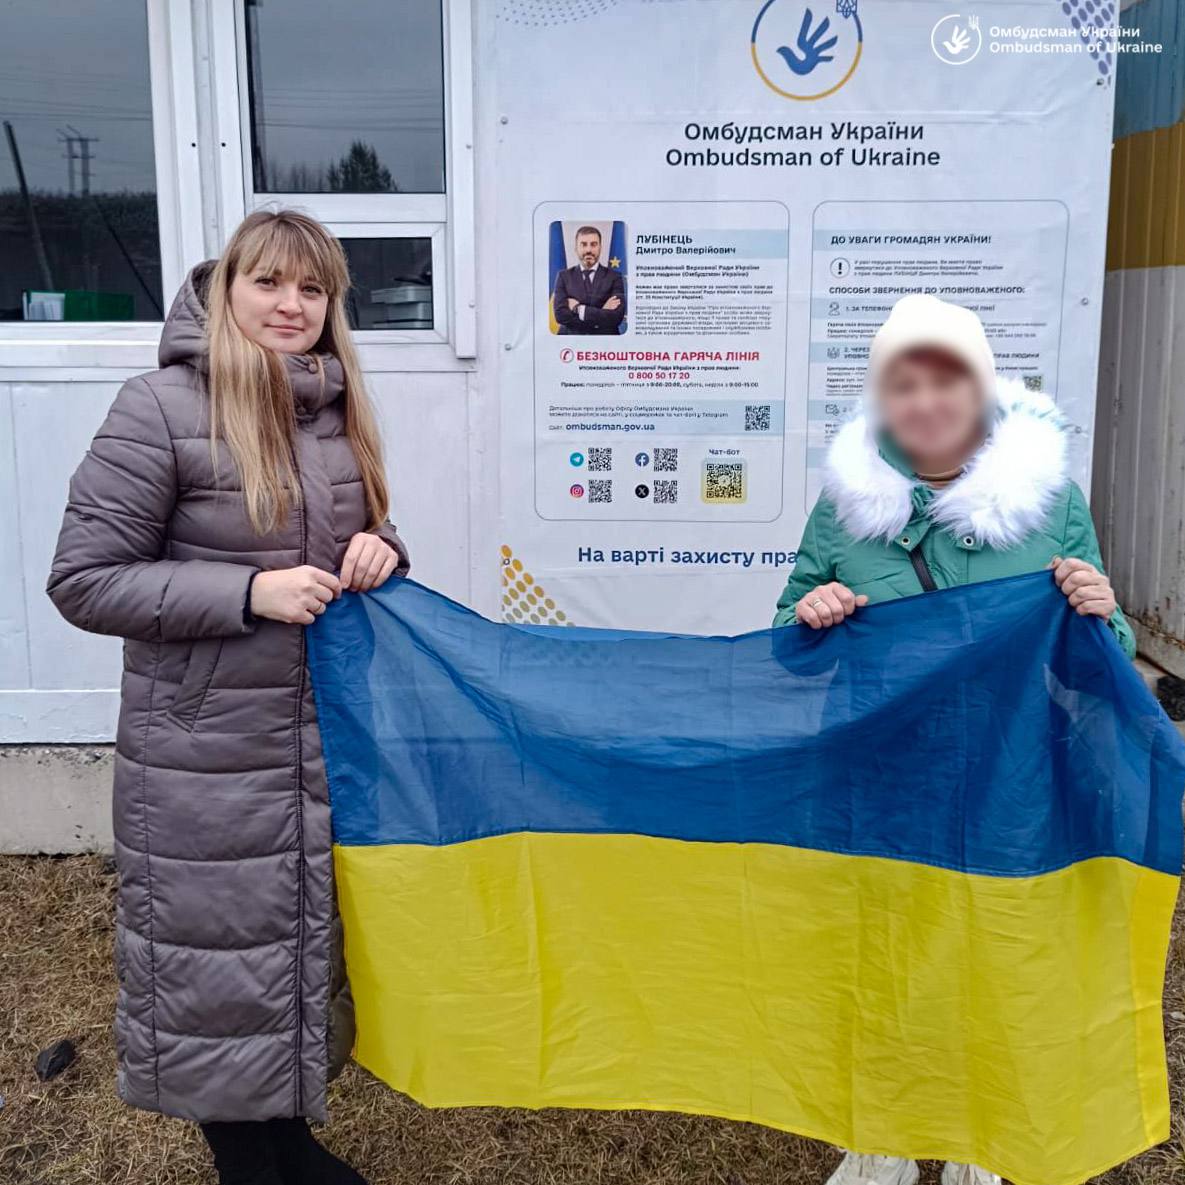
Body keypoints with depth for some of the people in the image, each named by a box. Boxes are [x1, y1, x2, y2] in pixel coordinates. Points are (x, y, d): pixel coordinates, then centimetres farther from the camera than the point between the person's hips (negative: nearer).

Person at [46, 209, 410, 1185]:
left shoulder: (337, 410, 4)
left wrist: (380, 551, -7)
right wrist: (249, 592, -22)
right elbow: (83, 581, -14)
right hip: (207, 757, -6)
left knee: (309, 948, 19)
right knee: (220, 967, 6)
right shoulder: (160, 410, -14)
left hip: (324, 741, 7)